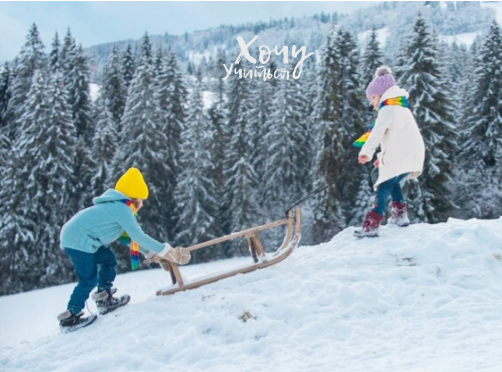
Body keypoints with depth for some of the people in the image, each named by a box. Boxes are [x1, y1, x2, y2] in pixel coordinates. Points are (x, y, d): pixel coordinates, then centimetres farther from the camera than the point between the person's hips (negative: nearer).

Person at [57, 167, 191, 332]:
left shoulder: (116, 206, 17)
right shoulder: (122, 209, -14)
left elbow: (131, 236, 21)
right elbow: (138, 237, -18)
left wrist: (152, 253, 18)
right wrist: (166, 250, -13)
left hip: (75, 236, 10)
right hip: (78, 239, -10)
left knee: (108, 259, 16)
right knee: (89, 279, -7)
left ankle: (104, 300, 20)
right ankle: (70, 317, -2)